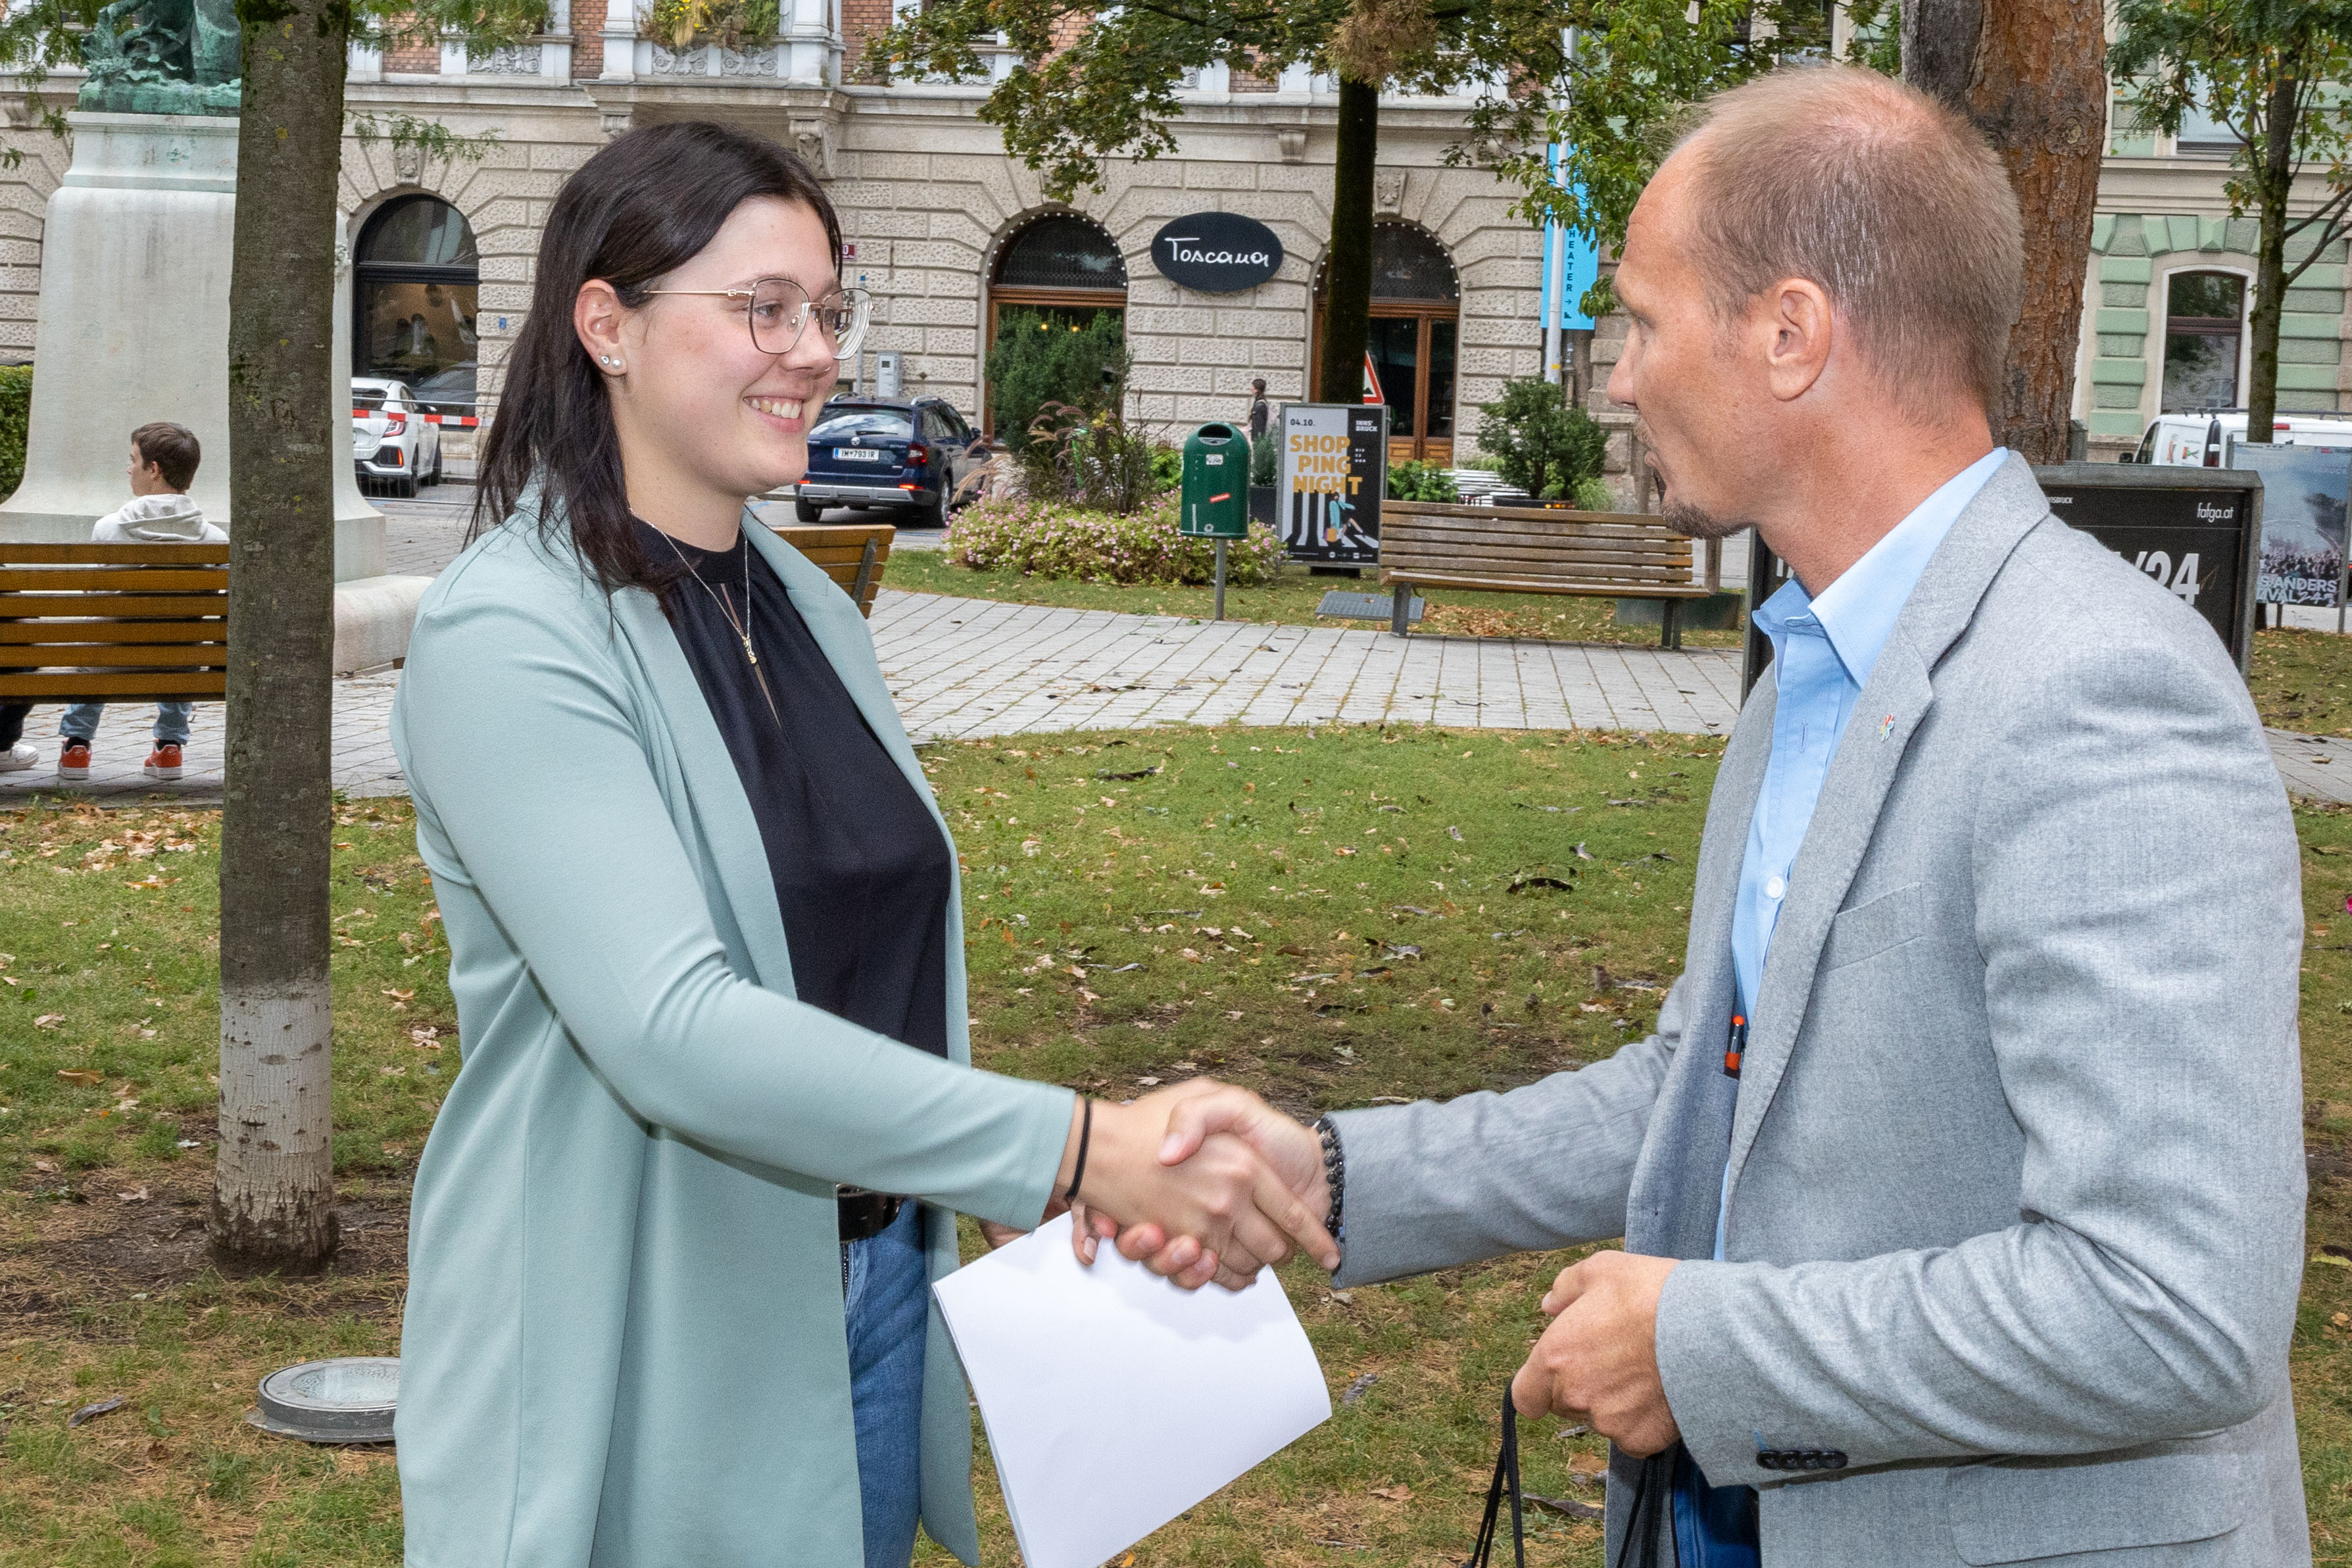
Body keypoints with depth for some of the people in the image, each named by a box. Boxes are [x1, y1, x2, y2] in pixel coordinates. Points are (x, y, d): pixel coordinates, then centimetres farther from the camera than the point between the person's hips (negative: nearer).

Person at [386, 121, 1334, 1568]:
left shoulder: (814, 612, 7)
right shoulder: (507, 638, -17)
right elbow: (674, 1030, -28)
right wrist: (1078, 1147, -34)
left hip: (874, 1288, 7)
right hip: (640, 1362, -6)